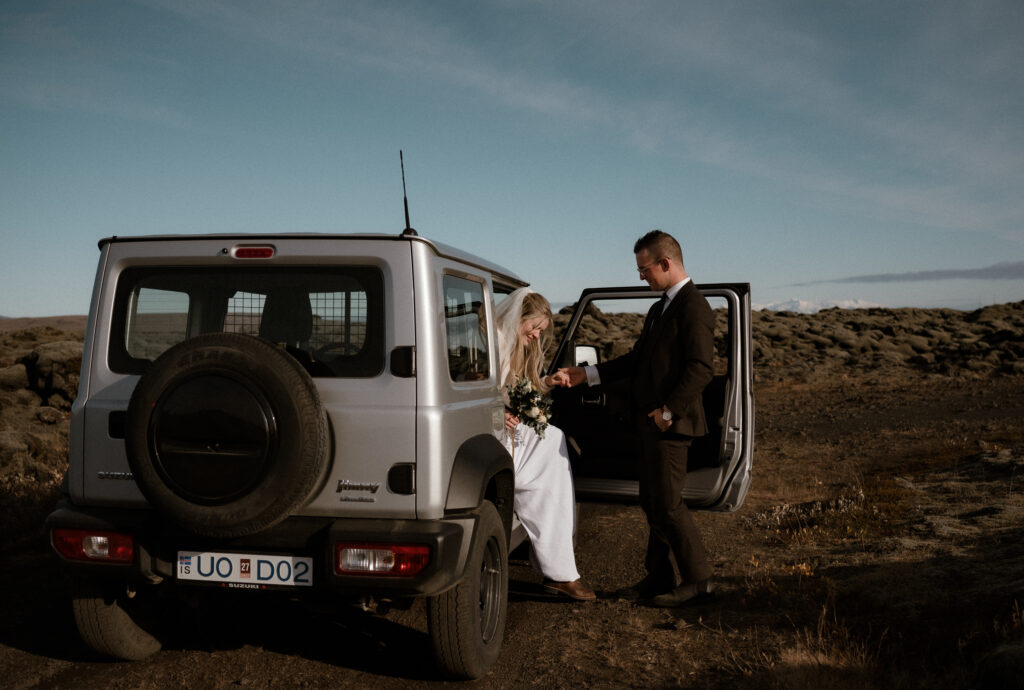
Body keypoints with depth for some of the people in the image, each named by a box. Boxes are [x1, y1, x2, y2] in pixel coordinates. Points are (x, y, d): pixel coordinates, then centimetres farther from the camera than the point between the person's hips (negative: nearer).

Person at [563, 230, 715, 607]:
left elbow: (700, 369, -19)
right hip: (650, 422, 10)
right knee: (652, 503, 13)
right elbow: (637, 359, 22)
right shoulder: (660, 307, 18)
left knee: (667, 504, -5)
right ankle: (658, 579, 23)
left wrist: (668, 411, -19)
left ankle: (697, 577, 9)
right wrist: (588, 374, 17)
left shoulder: (694, 307, -12)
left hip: (670, 424, -10)